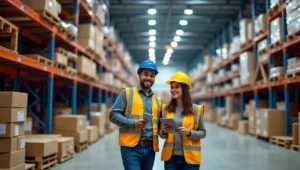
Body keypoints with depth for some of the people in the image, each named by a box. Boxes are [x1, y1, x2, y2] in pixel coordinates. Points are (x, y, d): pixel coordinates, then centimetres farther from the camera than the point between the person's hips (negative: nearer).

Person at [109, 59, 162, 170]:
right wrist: (134, 123, -18)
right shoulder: (127, 93, 2)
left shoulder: (157, 100, 17)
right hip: (131, 148, -5)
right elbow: (114, 115, -5)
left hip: (150, 149, 5)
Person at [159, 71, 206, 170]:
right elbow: (162, 135, 10)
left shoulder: (196, 109, -3)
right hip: (170, 156, 2)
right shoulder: (166, 109, 4)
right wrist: (164, 131, -12)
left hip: (190, 157, -2)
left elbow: (203, 133, 1)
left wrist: (189, 132, -16)